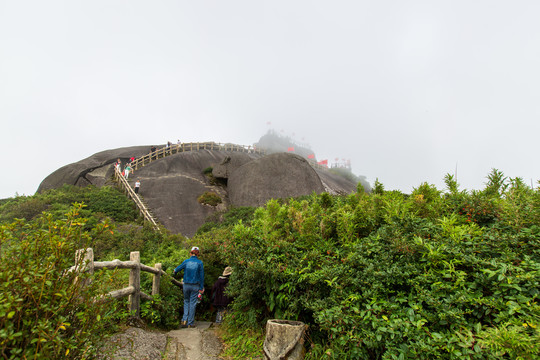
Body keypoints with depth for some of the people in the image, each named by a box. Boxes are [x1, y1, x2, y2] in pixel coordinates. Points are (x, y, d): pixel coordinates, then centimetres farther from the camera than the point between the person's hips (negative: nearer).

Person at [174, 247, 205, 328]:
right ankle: (190, 323, 11)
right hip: (195, 286, -2)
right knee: (192, 303, 6)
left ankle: (184, 320, 7)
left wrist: (174, 272, 37)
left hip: (186, 285, 2)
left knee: (186, 301, 19)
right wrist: (201, 288, 3)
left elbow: (177, 269, 12)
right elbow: (201, 276, -4)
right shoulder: (199, 263, -5)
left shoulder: (186, 261, -1)